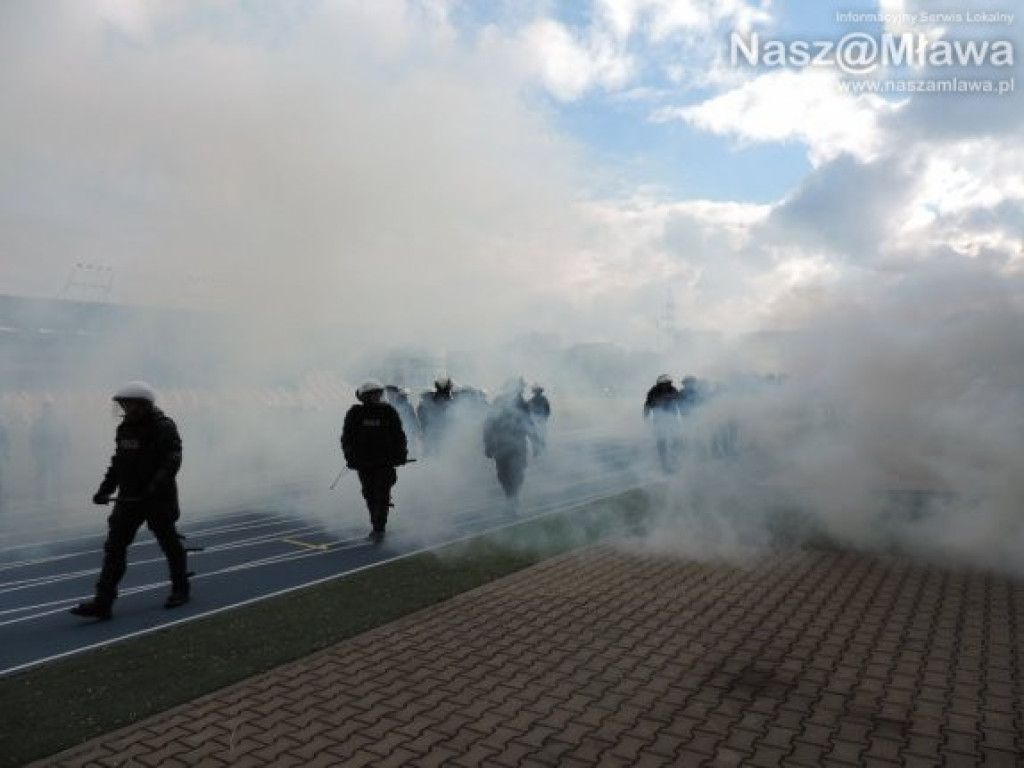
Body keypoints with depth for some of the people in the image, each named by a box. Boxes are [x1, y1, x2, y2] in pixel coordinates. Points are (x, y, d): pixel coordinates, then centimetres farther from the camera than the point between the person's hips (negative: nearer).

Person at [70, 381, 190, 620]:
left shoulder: (164, 427, -13)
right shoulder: (125, 428, 11)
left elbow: (172, 460, -22)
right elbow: (118, 462, 19)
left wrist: (156, 486, -33)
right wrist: (105, 489, 11)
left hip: (158, 500, -7)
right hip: (129, 498, 7)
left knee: (169, 543, 6)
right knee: (114, 547, 1)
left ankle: (180, 590, 25)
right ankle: (102, 603, 4)